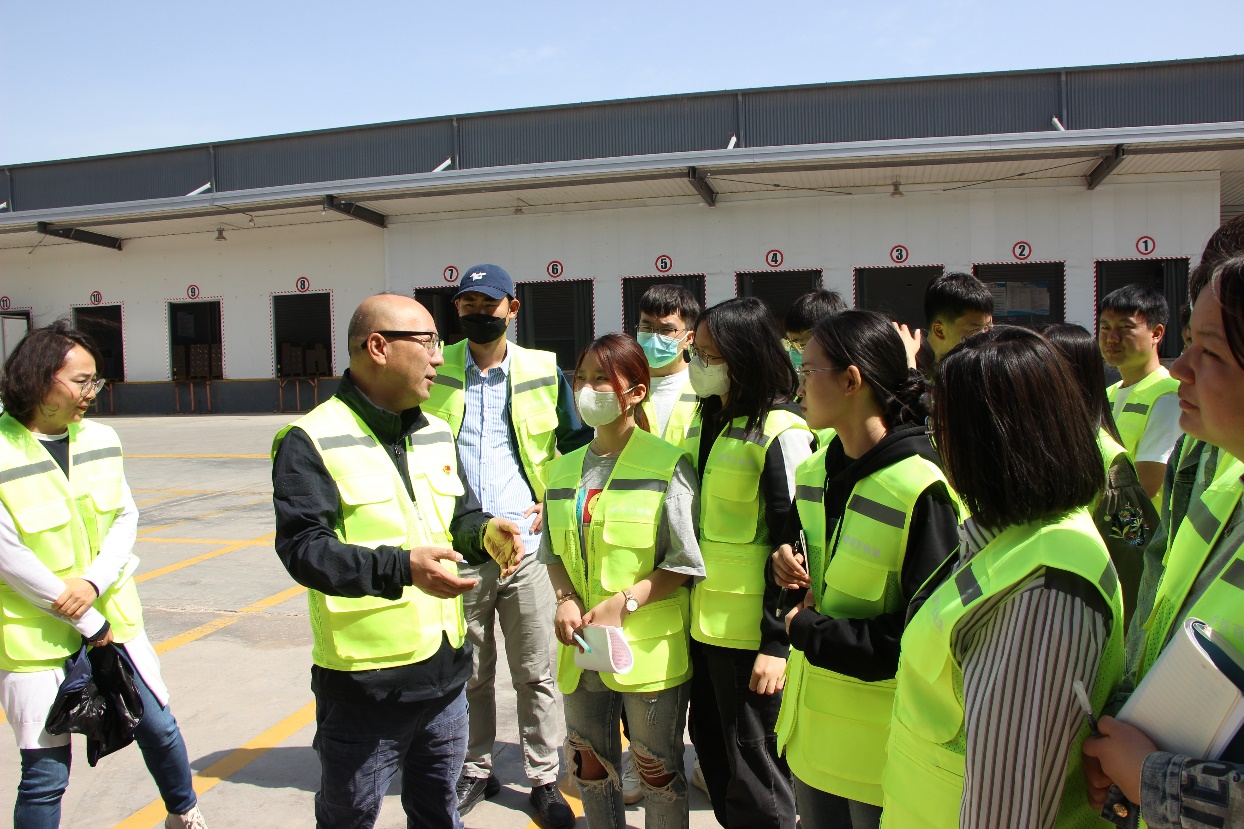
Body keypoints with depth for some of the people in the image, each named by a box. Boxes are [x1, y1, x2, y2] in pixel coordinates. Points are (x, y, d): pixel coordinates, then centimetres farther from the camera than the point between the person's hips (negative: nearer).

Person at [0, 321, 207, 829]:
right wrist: (88, 625, -12)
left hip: (113, 620, 5)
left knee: (158, 727, 16)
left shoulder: (100, 439, 2)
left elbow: (125, 518, 4)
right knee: (45, 772, 5)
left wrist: (94, 582, -15)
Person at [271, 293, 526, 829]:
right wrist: (403, 567, -35)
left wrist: (486, 532, -6)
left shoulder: (436, 433, 10)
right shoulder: (311, 442, -14)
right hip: (362, 685, -6)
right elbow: (304, 548, -22)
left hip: (445, 671, 6)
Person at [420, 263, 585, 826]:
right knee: (469, 674, 13)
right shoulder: (434, 371, 4)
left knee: (536, 675, 8)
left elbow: (578, 442, 12)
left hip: (528, 546, -1)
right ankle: (475, 771, 32)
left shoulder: (543, 371, 3)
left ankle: (543, 781, 23)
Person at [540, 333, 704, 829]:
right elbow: (554, 552, 13)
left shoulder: (668, 466, -9)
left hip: (649, 647, -5)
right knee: (588, 764, 18)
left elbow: (685, 564, -10)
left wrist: (621, 603, -18)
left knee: (657, 768, 10)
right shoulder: (564, 469, 9)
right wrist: (567, 599, -6)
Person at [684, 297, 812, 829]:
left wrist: (778, 644, -16)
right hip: (703, 621, 8)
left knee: (753, 770, 7)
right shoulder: (706, 418, 9)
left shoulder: (780, 434, -16)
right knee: (711, 748, 20)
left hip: (750, 630, -8)